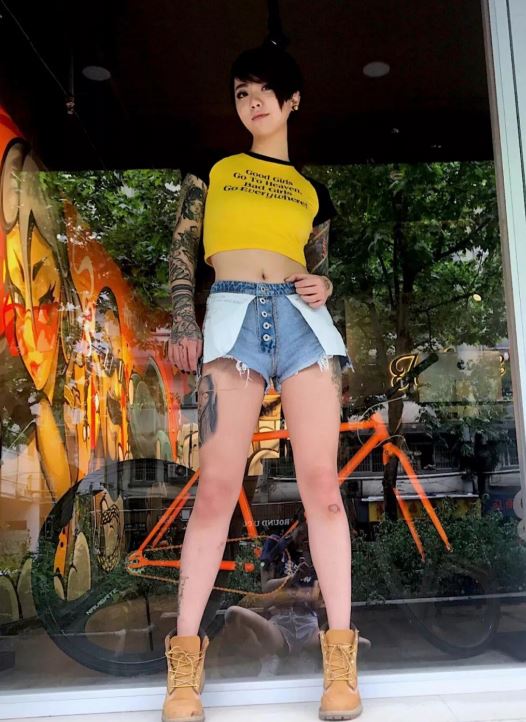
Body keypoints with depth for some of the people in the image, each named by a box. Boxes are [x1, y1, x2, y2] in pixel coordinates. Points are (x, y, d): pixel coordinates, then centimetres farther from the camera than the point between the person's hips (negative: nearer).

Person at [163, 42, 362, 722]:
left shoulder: (314, 192, 25)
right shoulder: (212, 168, 20)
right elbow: (182, 247, 12)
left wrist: (322, 287, 2)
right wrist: (184, 323, -3)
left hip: (304, 320, 2)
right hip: (232, 316, -2)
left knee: (322, 483, -7)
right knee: (217, 486, -9)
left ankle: (339, 658, 1)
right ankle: (185, 661, 0)